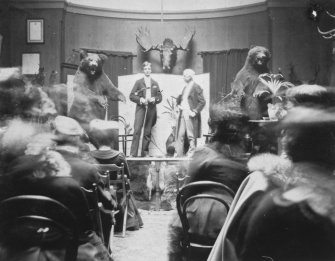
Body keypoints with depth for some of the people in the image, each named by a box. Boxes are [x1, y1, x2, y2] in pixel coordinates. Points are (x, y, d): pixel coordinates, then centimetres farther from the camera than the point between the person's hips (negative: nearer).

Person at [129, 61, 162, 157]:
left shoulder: (155, 83, 16)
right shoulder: (138, 82, 9)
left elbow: (160, 97, 15)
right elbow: (131, 96, 4)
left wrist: (154, 99, -5)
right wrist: (140, 100, -11)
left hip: (151, 109, 3)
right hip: (141, 108, -3)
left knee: (148, 132, 3)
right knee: (137, 130, -13)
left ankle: (145, 153, 9)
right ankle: (133, 153, -14)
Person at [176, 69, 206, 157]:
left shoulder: (196, 87, -5)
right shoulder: (185, 88, 20)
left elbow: (202, 102, -10)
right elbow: (180, 99, 31)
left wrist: (195, 111, -15)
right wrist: (179, 104, 10)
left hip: (191, 116, -7)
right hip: (183, 115, 7)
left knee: (191, 136, -4)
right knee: (180, 135, 3)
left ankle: (191, 154, 0)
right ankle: (179, 154, 5)